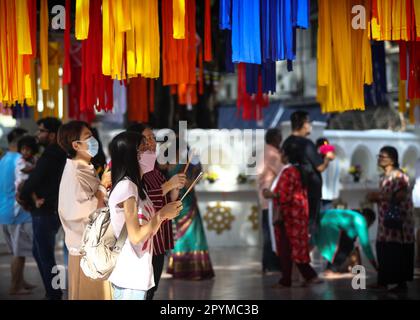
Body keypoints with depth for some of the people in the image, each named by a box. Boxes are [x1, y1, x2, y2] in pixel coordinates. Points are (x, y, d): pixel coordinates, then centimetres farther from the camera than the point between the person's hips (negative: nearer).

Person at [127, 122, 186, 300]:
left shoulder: (154, 168, 12)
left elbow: (167, 203, 16)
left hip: (158, 240, 8)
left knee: (151, 291, 13)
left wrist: (176, 189, -2)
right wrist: (168, 184, -22)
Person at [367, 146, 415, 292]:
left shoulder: (399, 176, -13)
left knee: (399, 255, -5)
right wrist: (375, 197, 4)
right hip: (386, 222, 9)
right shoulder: (384, 177, 16)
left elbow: (399, 197, -23)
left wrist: (378, 196, -18)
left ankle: (401, 283, 1)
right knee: (384, 253, 9)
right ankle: (384, 281, 14)